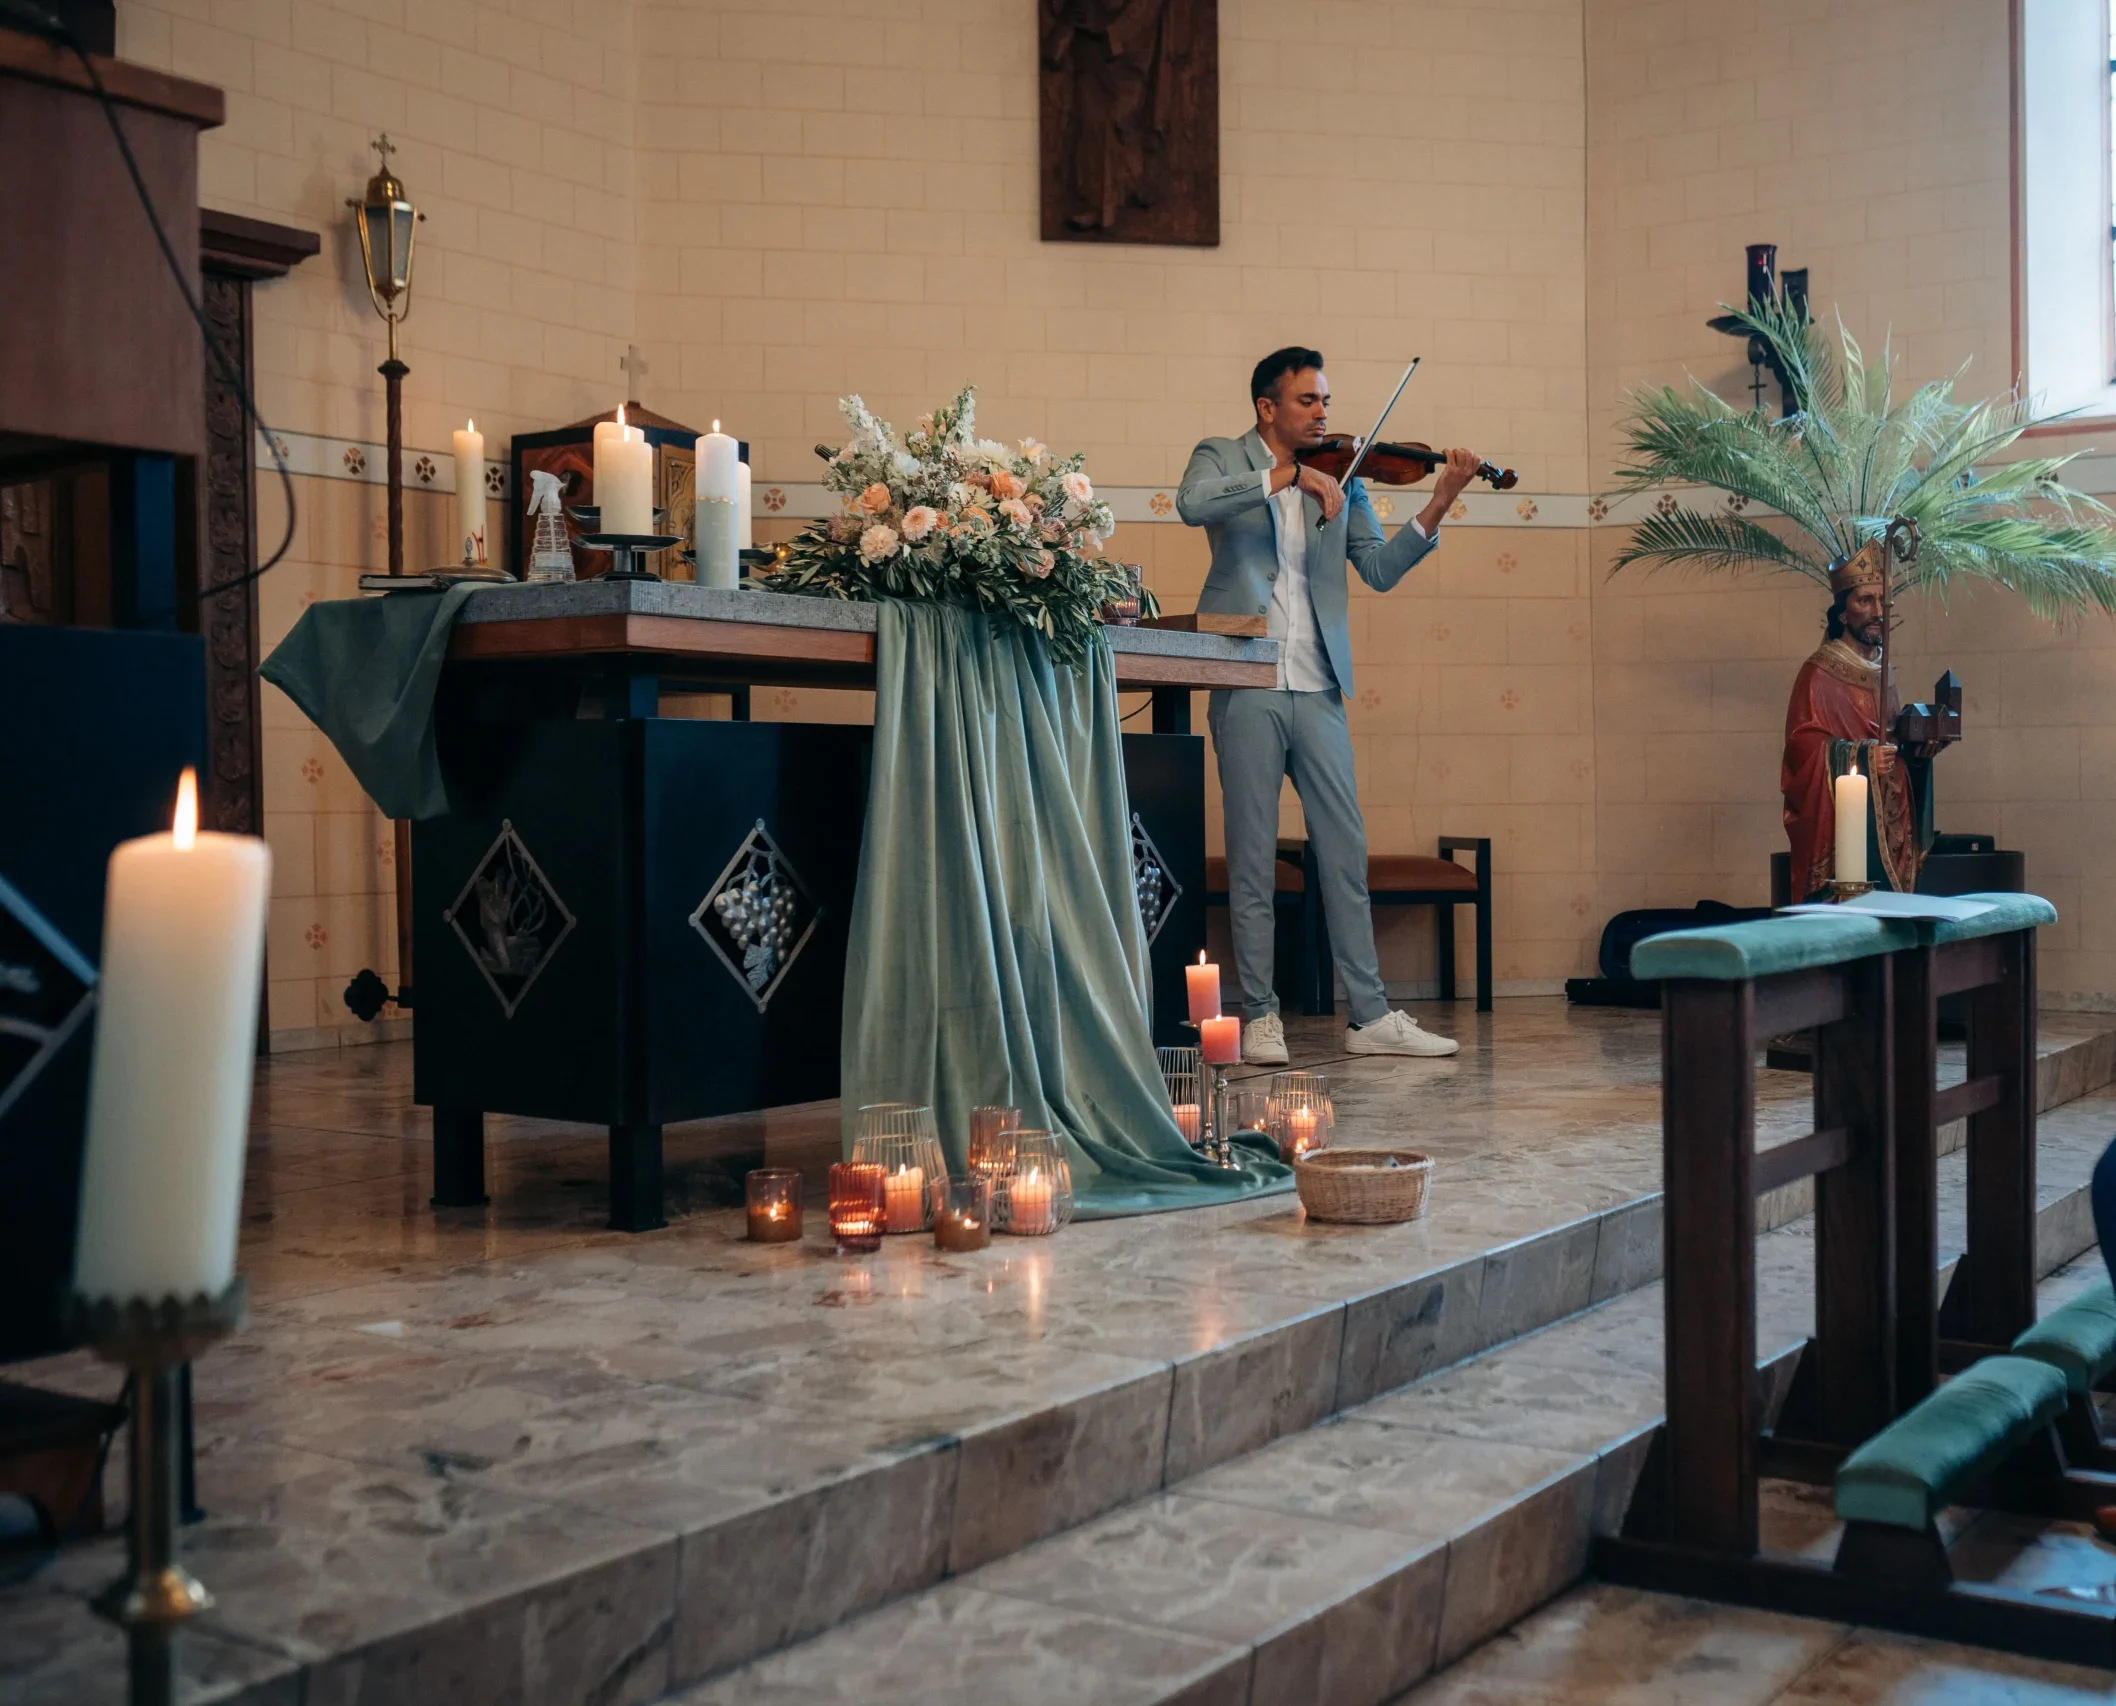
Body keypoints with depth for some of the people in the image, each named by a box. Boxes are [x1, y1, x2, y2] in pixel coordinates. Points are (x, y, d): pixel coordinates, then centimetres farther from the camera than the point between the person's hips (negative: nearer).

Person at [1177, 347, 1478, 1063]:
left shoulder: (1341, 478, 15)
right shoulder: (1222, 458, 6)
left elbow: (1379, 569, 5)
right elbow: (1193, 505, -18)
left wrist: (1436, 508, -8)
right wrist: (1287, 475, -22)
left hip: (1316, 688, 4)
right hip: (1247, 687, -4)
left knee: (1346, 849, 3)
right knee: (1252, 855, 1)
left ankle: (1371, 1016, 9)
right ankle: (1260, 1016, 10)